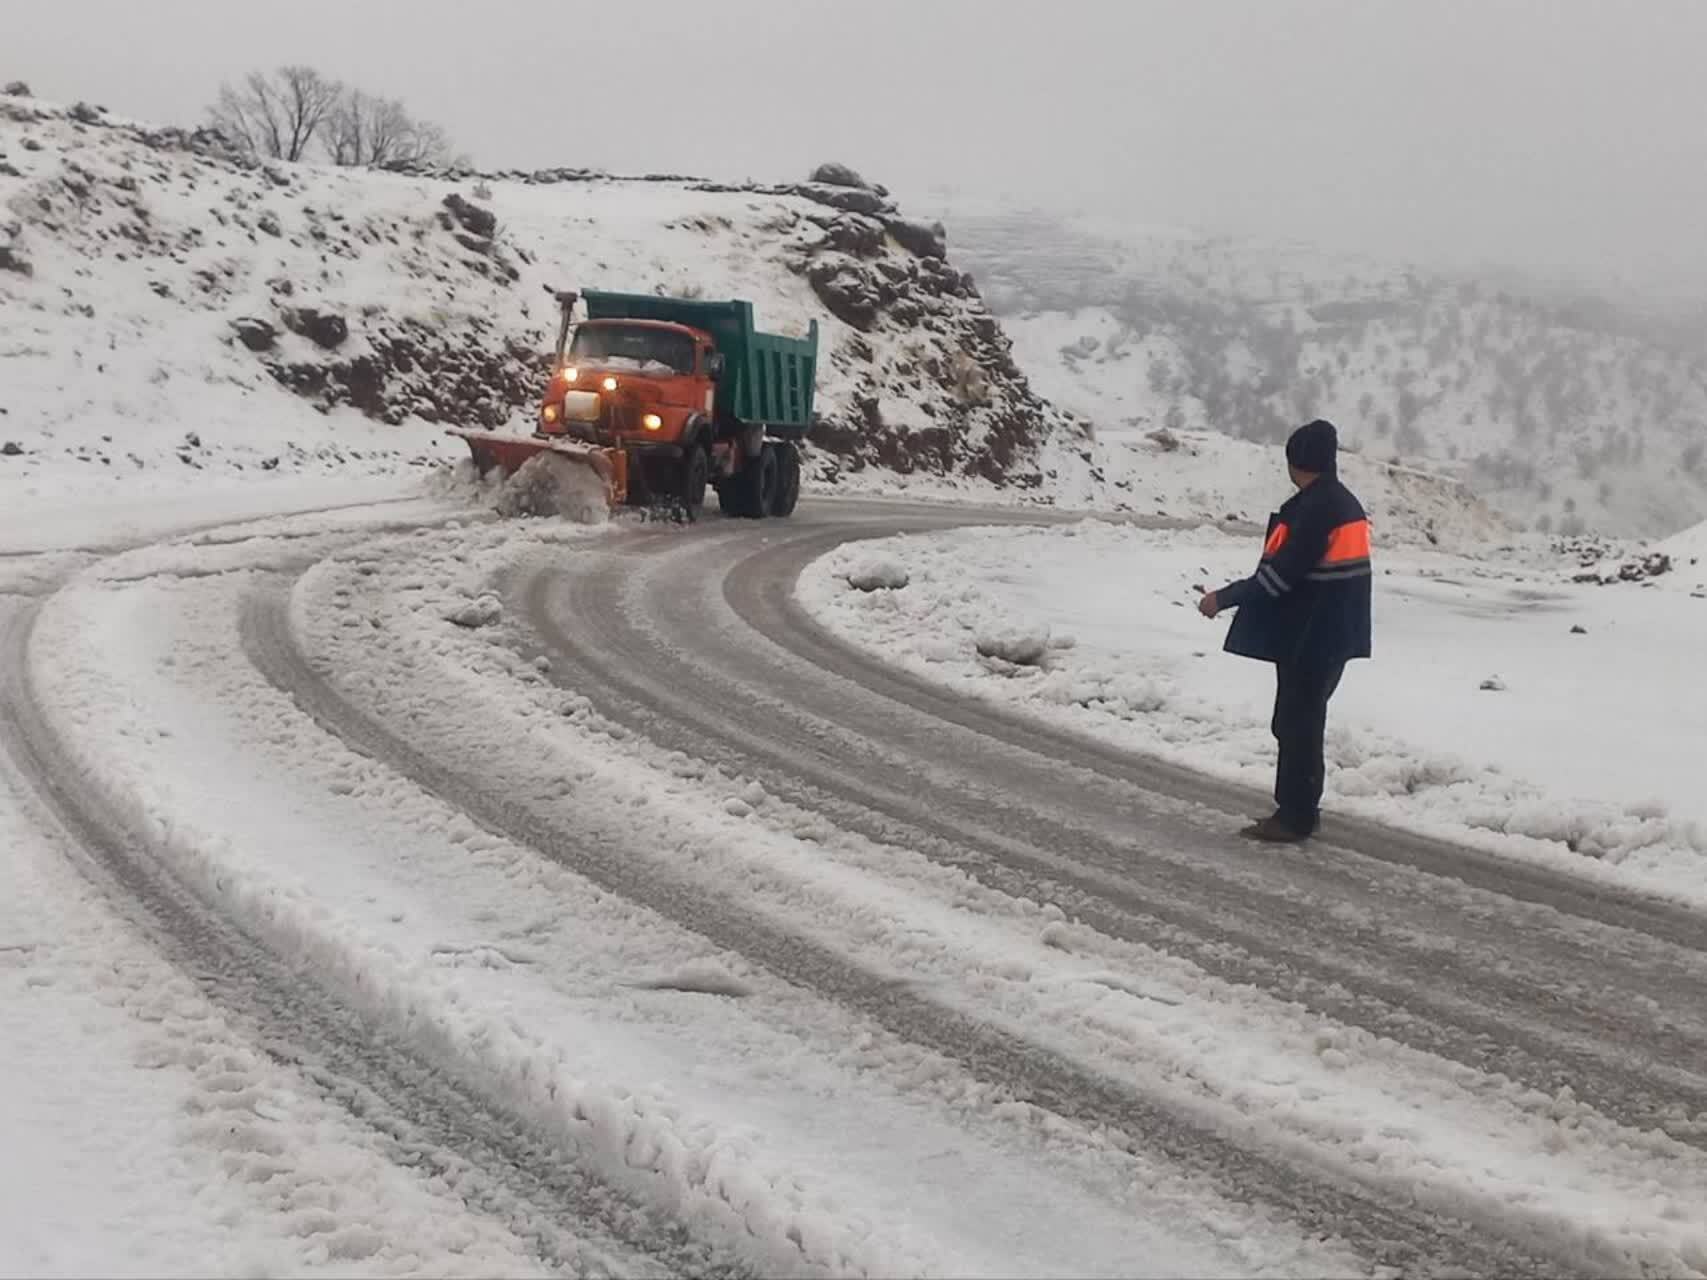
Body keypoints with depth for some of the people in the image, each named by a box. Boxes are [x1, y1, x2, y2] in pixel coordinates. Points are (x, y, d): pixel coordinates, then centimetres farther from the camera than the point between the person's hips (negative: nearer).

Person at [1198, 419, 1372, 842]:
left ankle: (1295, 816, 2)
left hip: (1308, 637, -10)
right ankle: (1298, 810, 23)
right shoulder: (1346, 504, 12)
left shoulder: (1312, 509, -19)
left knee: (1297, 724, -3)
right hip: (1334, 634, 10)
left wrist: (1224, 598, -16)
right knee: (1300, 722, 17)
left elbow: (1281, 573, -23)